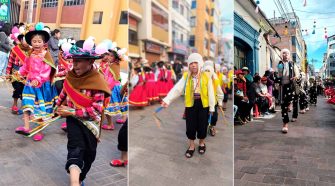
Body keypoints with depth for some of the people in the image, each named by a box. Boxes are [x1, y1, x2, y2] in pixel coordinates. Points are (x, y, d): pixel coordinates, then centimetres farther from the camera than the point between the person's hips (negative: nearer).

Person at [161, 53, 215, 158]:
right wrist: (167, 100, -23)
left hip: (203, 104, -1)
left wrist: (212, 107, 1)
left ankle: (201, 143, 36)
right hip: (191, 104, 1)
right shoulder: (186, 76, -2)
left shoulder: (206, 76, -4)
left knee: (202, 125, 9)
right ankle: (191, 146, 27)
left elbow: (210, 92, 0)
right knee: (190, 126, 7)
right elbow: (177, 89, -10)